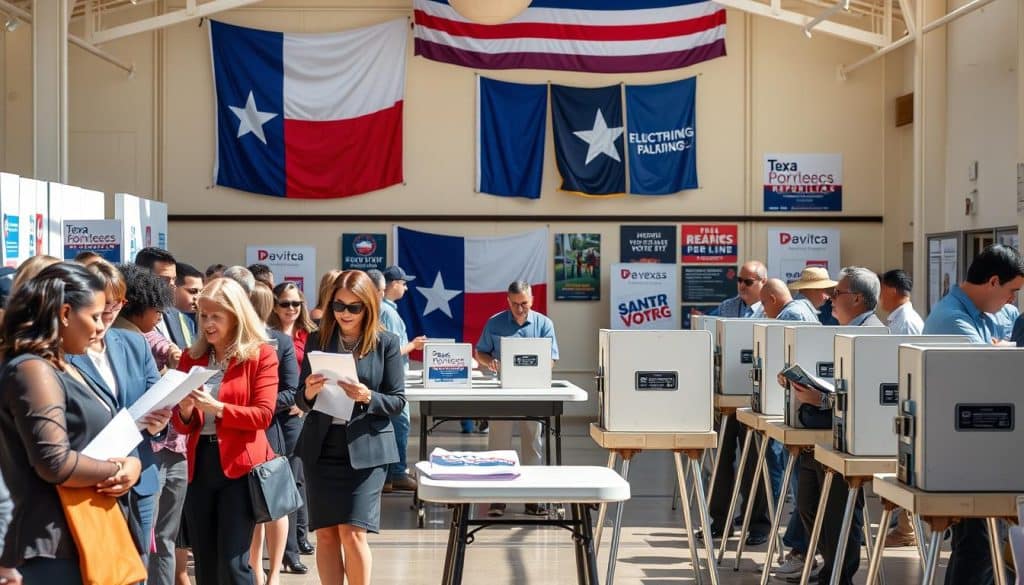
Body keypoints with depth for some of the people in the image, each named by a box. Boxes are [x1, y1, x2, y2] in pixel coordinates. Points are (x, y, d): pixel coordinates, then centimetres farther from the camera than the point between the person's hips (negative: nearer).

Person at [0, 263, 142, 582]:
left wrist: (130, 465, -2)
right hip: (58, 544, -10)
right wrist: (119, 470, -9)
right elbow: (56, 463, -24)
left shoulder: (63, 367, 16)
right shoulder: (32, 370, -16)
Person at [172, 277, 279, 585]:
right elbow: (183, 426, 12)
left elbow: (263, 415, -10)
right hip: (200, 465, 5)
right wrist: (185, 410, -11)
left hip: (240, 466, -5)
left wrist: (216, 407, -21)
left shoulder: (261, 354, -3)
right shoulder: (191, 357, 10)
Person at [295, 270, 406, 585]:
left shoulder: (387, 343, -2)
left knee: (352, 532, -8)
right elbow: (301, 399, 7)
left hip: (366, 449, -3)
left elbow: (398, 401, -1)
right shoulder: (317, 340, 5)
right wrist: (309, 392, -15)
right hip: (322, 448, 3)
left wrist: (368, 397, -20)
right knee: (325, 533, 6)